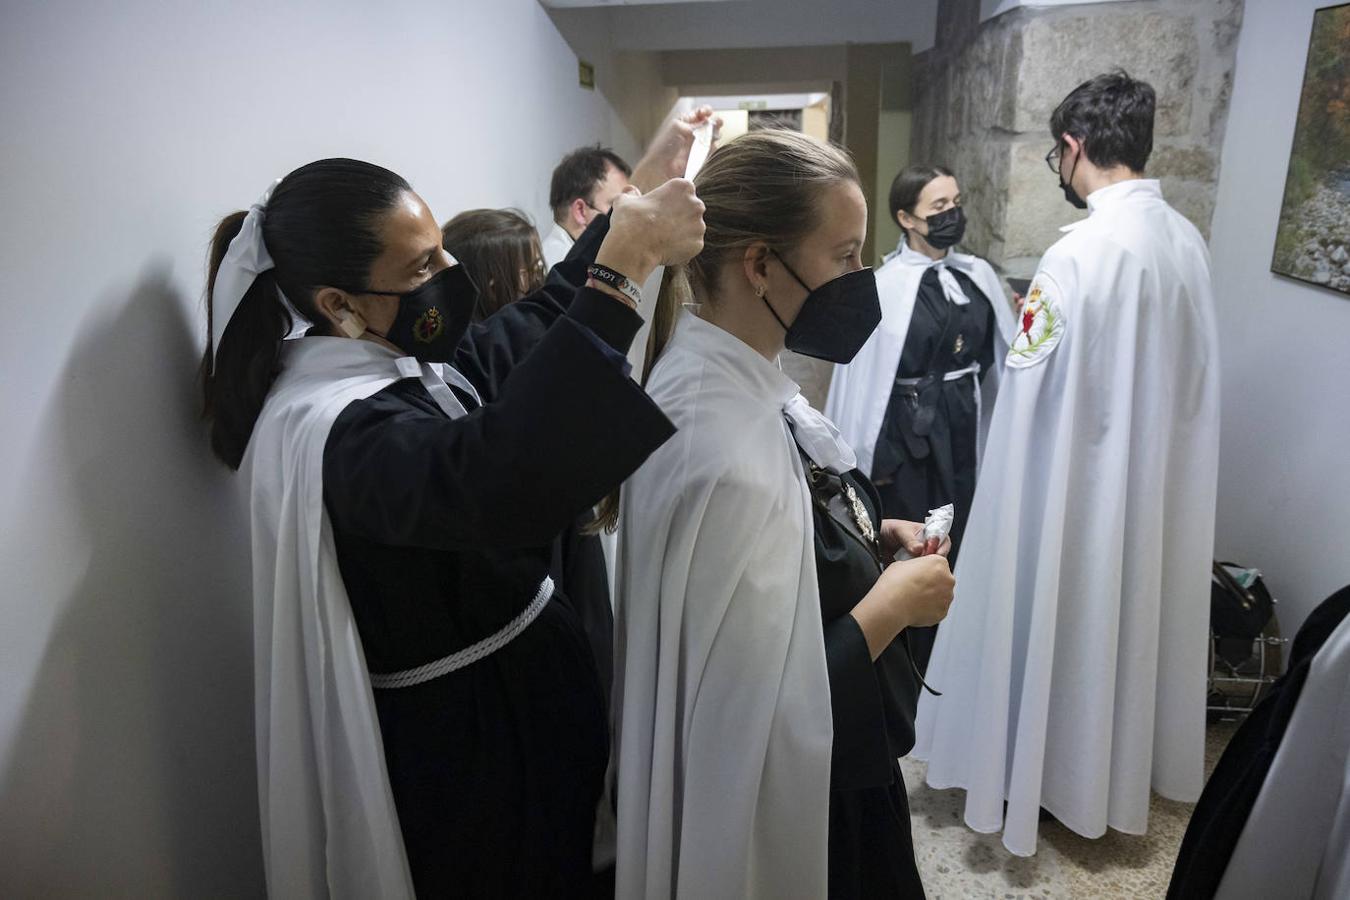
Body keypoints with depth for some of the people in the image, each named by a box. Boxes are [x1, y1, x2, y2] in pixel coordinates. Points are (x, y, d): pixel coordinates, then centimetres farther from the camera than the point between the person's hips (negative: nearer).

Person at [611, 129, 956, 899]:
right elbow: (756, 716, -30)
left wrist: (872, 539, -2)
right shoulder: (722, 450, -33)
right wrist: (891, 607, -19)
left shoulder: (742, 381, -5)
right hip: (786, 802, -8)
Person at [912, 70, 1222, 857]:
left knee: (1061, 622, 10)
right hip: (1159, 474, 7)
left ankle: (1046, 772, 29)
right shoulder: (1189, 240, -2)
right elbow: (1183, 368, 6)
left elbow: (1028, 382, -19)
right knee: (1132, 611, 22)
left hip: (1077, 478, -7)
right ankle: (1119, 765, 42)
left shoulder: (1080, 252, -25)